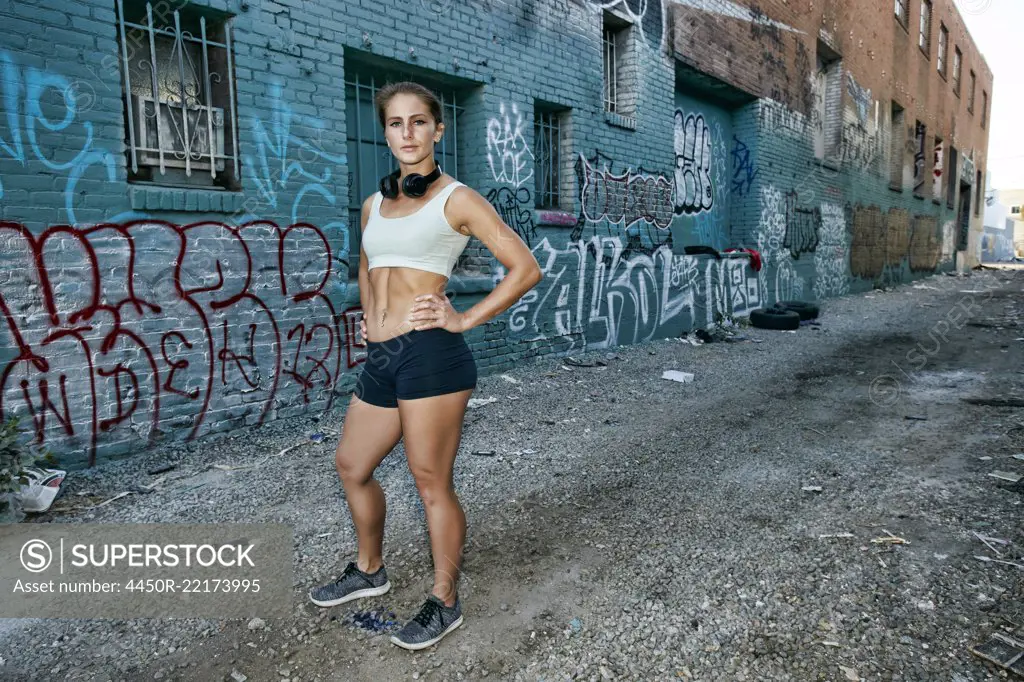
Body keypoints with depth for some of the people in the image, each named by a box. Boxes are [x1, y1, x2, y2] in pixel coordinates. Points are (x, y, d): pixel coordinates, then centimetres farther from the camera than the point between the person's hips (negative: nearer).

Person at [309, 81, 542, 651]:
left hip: (430, 353, -7)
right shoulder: (375, 204, 16)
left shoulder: (456, 199, -2)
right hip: (381, 357, 8)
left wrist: (466, 319, -10)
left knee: (432, 484, 2)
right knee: (352, 465, 19)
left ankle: (445, 603, 22)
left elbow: (526, 268, -7)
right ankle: (370, 571, 42)